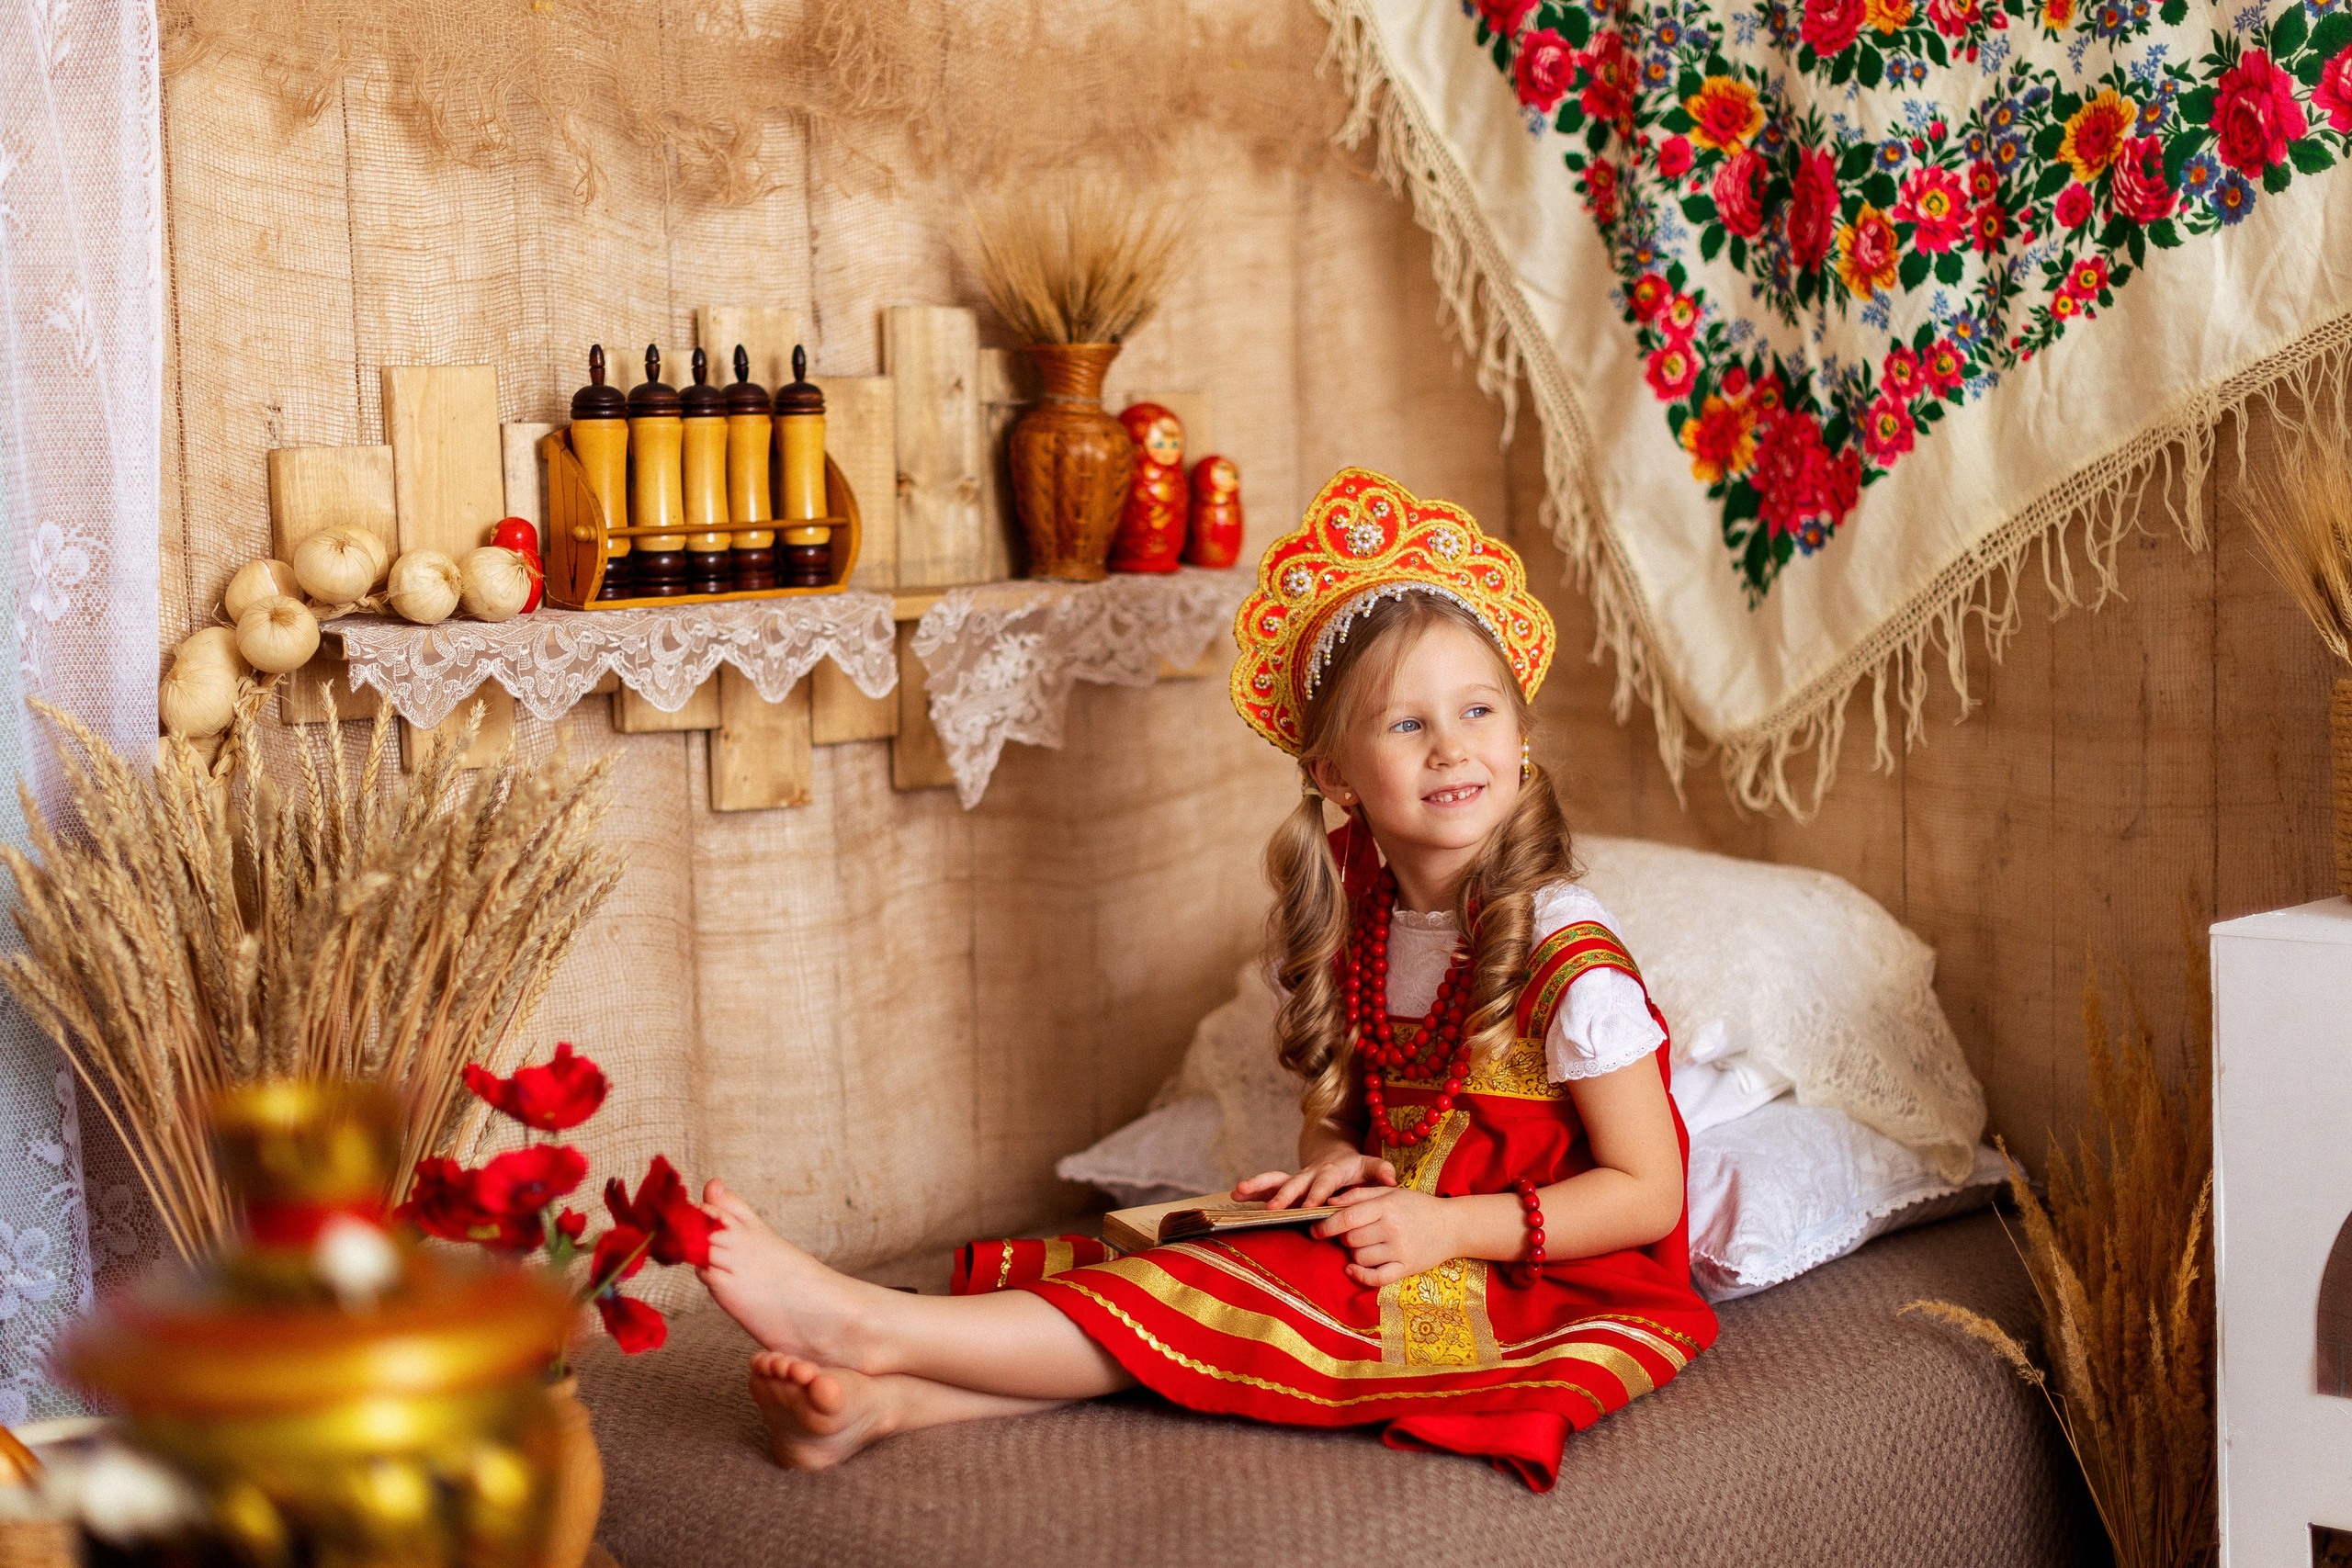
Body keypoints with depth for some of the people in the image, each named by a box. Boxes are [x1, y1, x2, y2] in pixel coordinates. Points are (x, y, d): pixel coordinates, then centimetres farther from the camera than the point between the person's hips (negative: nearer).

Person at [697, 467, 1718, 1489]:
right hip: (1394, 1247, 6)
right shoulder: (1348, 928, 3)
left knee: (1213, 1302, -21)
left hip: (1549, 1285, -6)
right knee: (1188, 1290, -18)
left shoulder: (1566, 960, -17)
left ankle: (868, 1326, -25)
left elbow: (1647, 1194, -13)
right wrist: (1338, 1166, -8)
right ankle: (887, 1398, -30)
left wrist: (1447, 1224, -20)